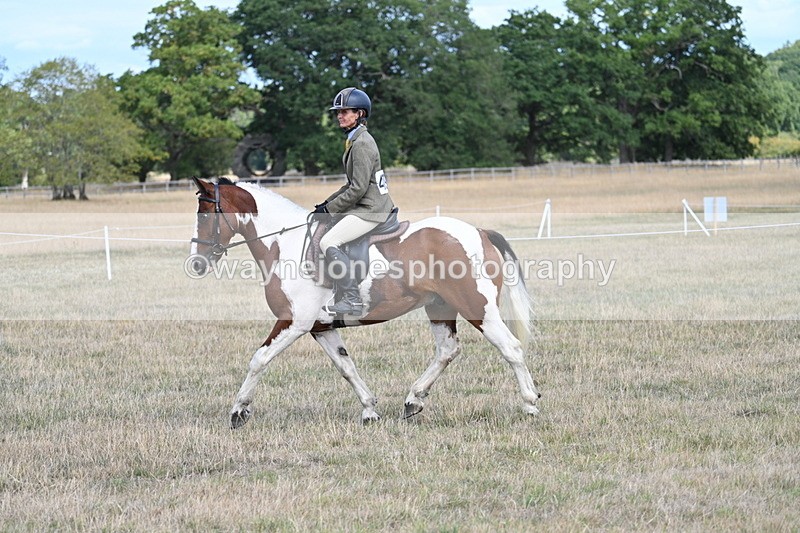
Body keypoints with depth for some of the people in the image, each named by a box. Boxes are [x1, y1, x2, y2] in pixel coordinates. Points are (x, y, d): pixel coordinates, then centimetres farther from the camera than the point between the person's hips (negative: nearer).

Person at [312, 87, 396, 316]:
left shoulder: (362, 144, -17)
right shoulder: (355, 140, 16)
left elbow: (358, 188, -21)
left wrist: (328, 209, -14)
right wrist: (328, 203, 13)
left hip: (371, 209, -11)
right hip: (365, 206, 11)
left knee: (328, 242, -21)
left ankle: (352, 300, -24)